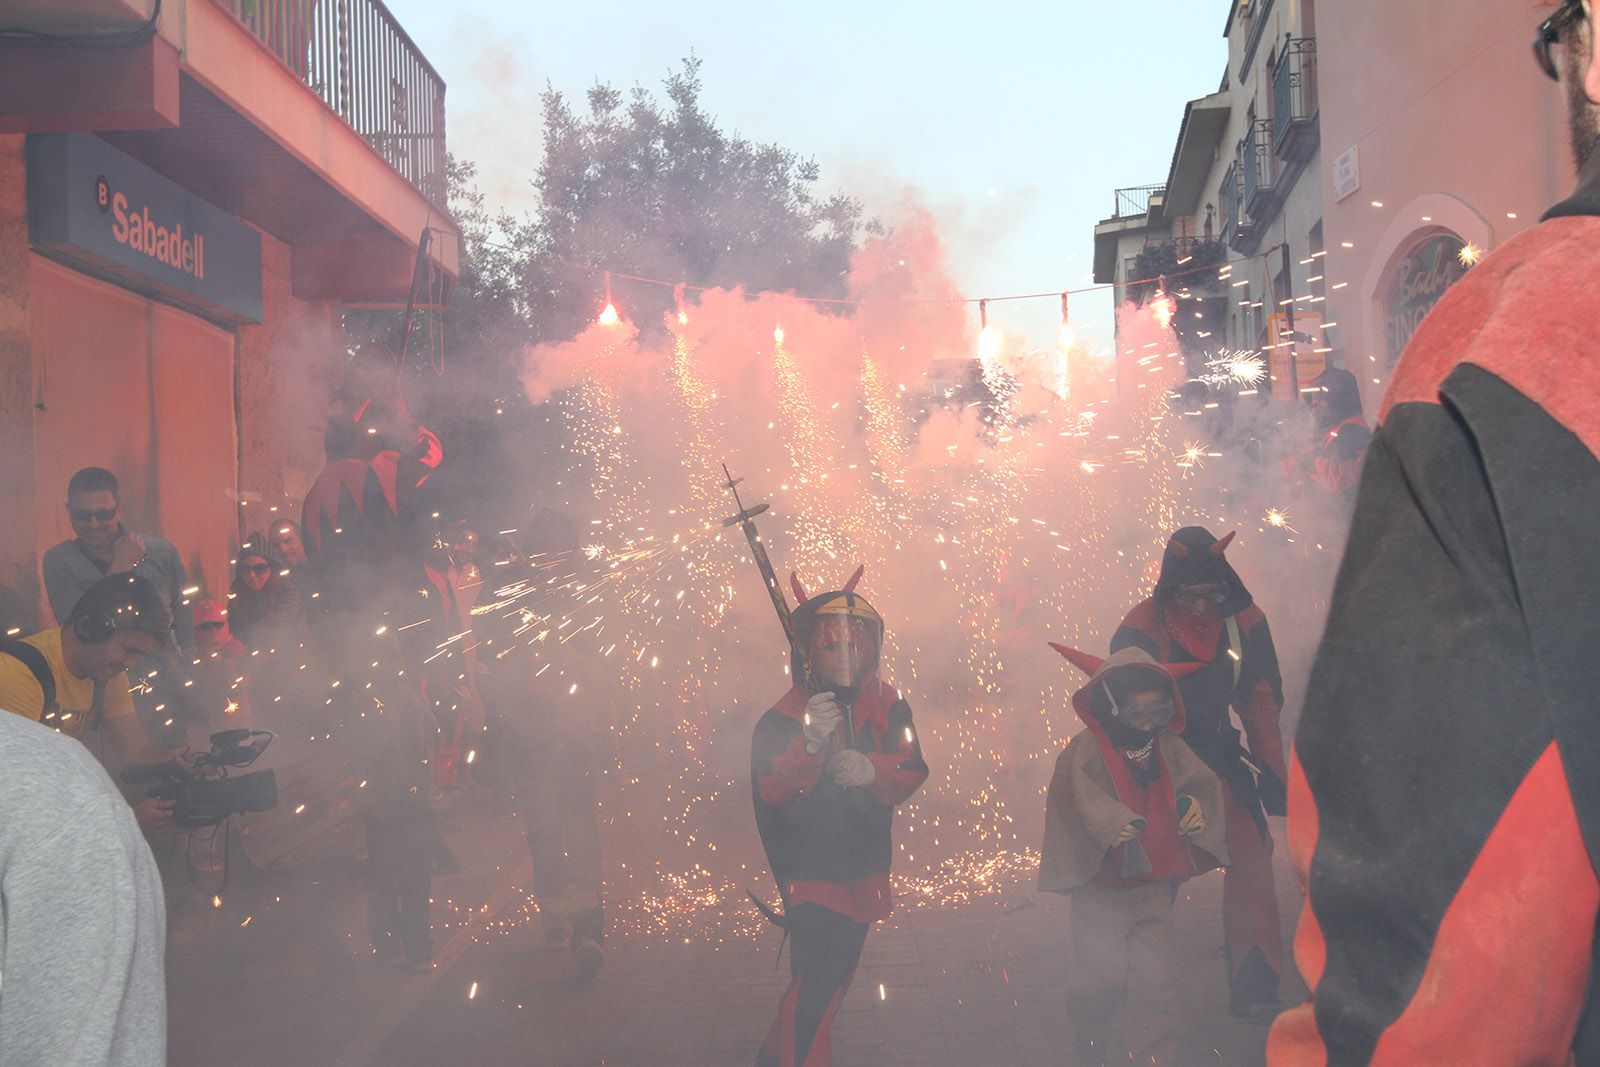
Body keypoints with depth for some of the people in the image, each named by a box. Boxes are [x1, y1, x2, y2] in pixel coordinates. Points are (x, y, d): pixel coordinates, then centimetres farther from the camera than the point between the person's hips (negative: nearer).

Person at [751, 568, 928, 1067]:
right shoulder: (784, 717, -16)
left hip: (864, 872, 6)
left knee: (834, 979, 20)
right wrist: (810, 743, -43)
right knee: (815, 983, -14)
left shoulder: (886, 703, -5)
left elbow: (913, 770, -12)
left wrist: (872, 769, -33)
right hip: (810, 874, -5)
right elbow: (773, 793, -26)